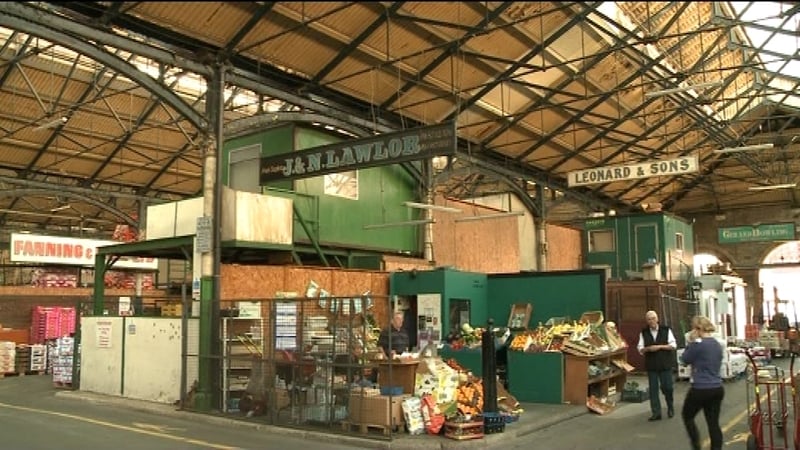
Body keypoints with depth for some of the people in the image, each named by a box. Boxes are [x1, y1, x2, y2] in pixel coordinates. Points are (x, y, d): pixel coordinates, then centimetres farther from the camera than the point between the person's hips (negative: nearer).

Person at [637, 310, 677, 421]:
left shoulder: (666, 330, -1)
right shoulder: (644, 333, 4)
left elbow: (673, 345, -5)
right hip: (651, 365, 2)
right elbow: (640, 349, 2)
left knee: (667, 387, 2)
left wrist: (660, 347, -17)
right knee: (653, 389, 1)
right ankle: (656, 413, 6)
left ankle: (670, 407, 30)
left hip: (665, 364, -1)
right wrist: (648, 349, -18)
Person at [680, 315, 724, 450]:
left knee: (687, 416, 13)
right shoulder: (717, 344, 8)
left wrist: (690, 342, 2)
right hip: (718, 388, 7)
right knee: (714, 423, 9)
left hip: (701, 389, -7)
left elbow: (685, 360, -3)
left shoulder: (698, 344, -16)